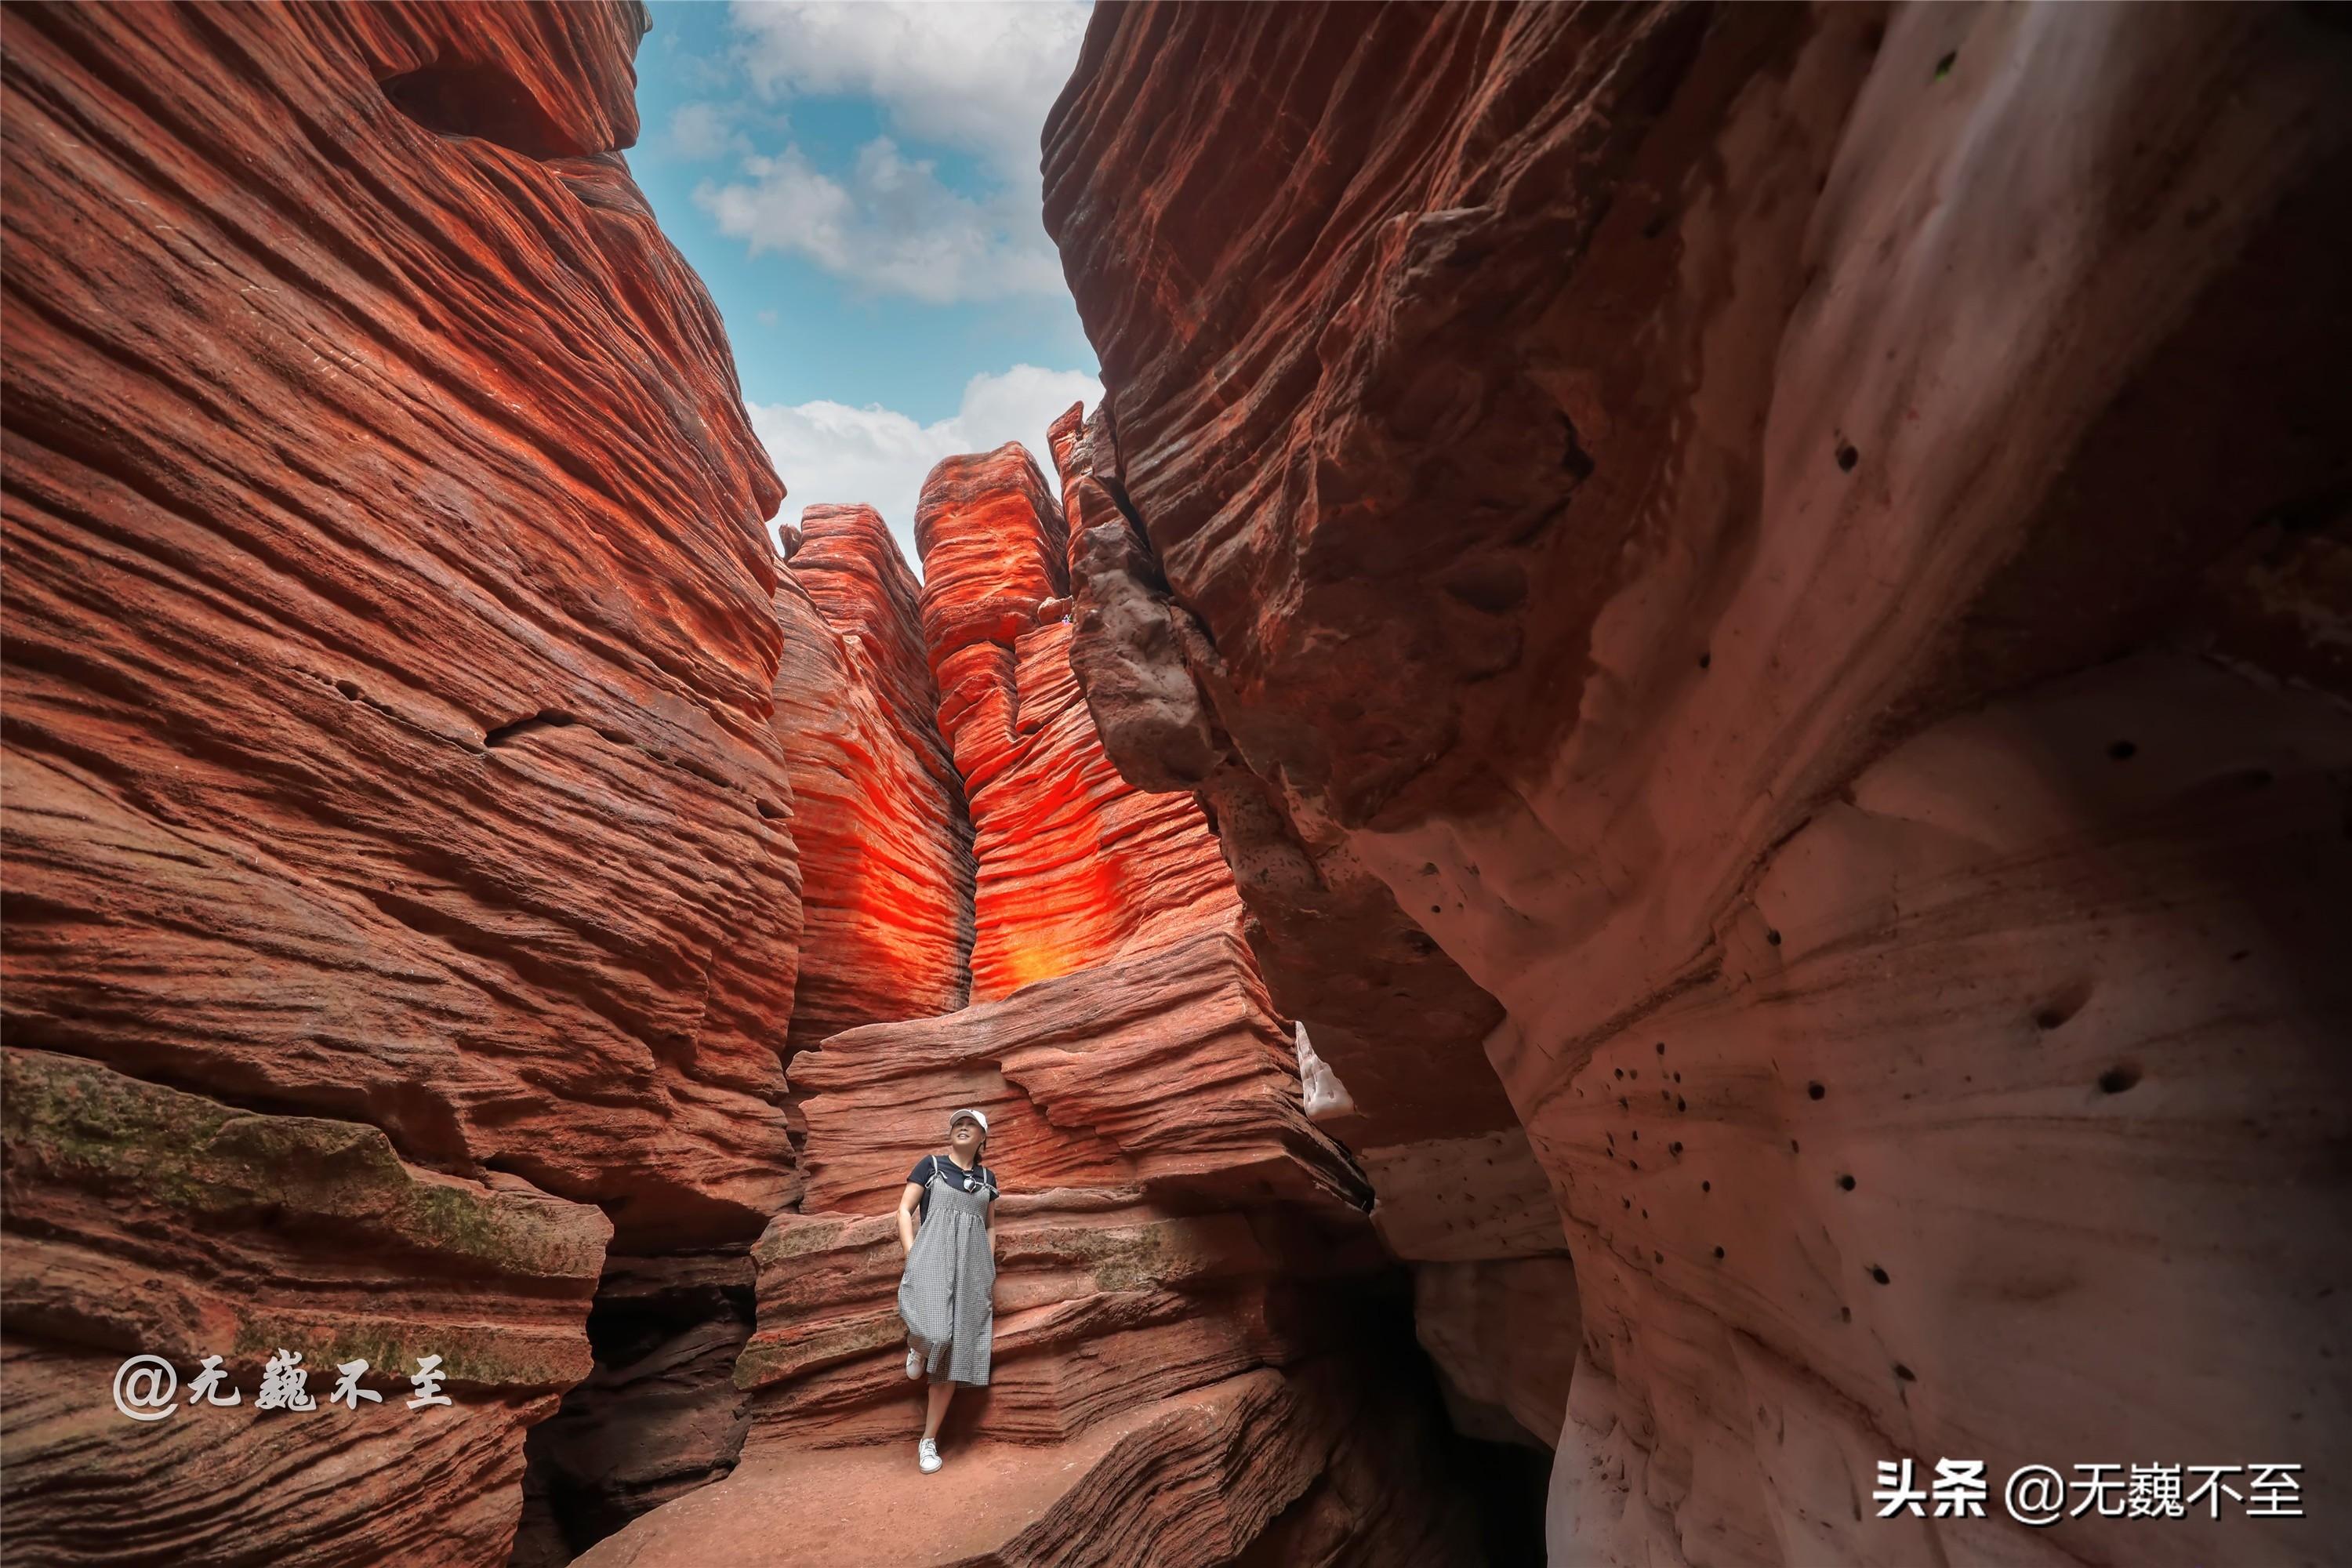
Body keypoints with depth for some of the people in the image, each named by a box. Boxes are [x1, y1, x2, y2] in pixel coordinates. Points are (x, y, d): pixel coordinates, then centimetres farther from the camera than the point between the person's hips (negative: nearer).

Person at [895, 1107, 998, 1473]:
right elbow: (905, 1210, 3)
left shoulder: (987, 1177, 15)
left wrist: (989, 1269, 13)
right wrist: (911, 1255, -7)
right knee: (934, 1335, -28)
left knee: (953, 1355, 2)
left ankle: (929, 1440, 14)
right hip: (932, 1258, -4)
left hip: (971, 1266, 4)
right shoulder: (930, 1164, 5)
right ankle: (916, 1346, 10)